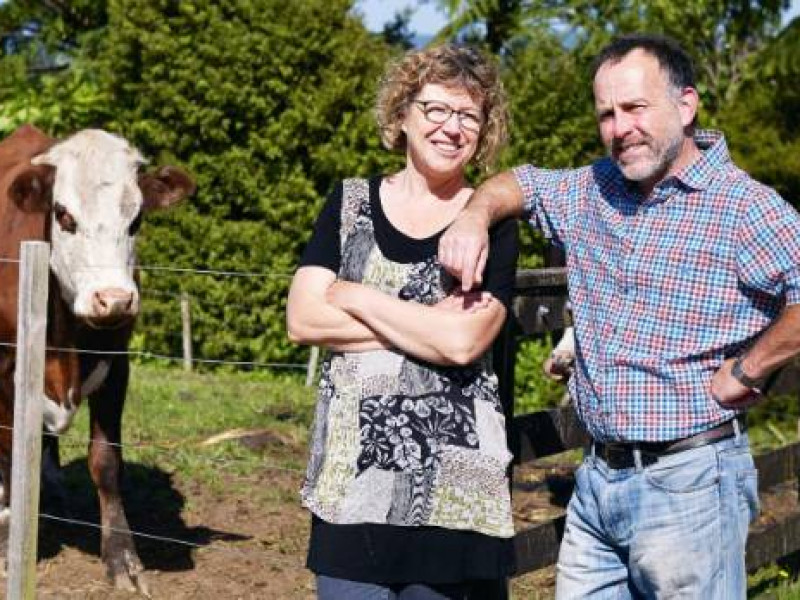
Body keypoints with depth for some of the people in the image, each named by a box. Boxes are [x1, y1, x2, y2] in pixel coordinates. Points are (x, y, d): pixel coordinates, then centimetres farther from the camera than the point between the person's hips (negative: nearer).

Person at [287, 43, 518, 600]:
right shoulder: (351, 202, 8)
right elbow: (302, 319, -3)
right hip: (351, 474, 2)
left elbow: (464, 341, -15)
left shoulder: (493, 223, 0)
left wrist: (357, 298, -7)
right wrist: (426, 326, -9)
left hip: (450, 476, -2)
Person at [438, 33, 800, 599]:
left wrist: (742, 373, -18)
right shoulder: (591, 190, 11)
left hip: (687, 484, -7)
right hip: (597, 478, 7)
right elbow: (516, 183, 26)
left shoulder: (742, 205, -13)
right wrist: (476, 214, 5)